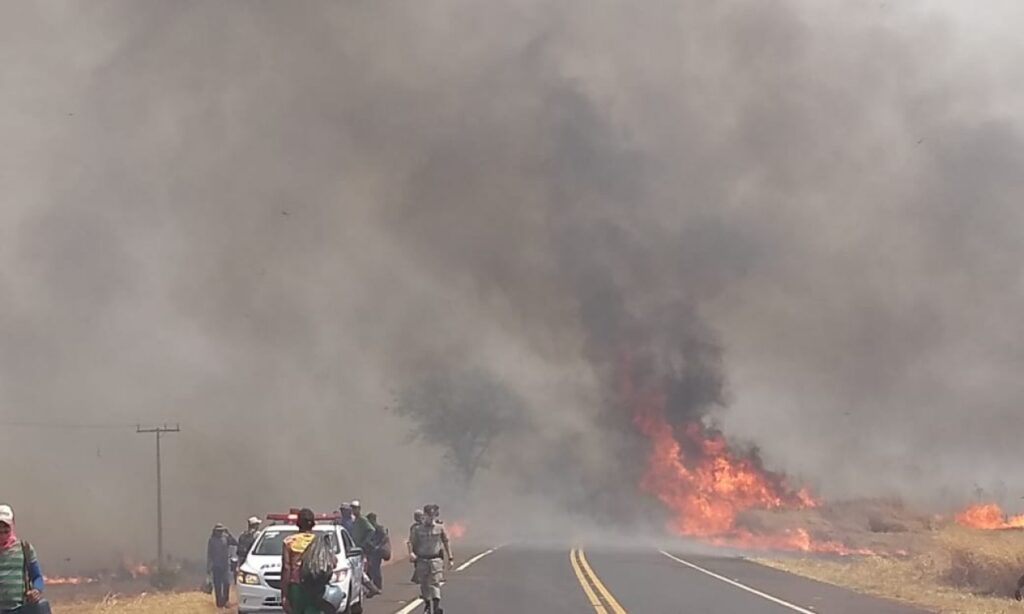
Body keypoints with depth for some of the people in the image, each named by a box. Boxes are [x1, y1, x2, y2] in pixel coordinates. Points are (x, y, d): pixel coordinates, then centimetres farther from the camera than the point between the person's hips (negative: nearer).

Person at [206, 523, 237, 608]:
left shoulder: (226, 538, 3)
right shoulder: (212, 540, 4)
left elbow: (236, 543, -13)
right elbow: (209, 555, 7)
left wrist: (229, 534, -18)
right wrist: (208, 567, 6)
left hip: (226, 565, 0)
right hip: (216, 566, 0)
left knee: (226, 583, -9)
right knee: (217, 585, 2)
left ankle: (225, 601, 4)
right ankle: (219, 602, 9)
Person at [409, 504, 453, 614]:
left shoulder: (440, 528, 3)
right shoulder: (418, 529, 3)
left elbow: (446, 542, 10)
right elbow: (413, 543, 7)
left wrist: (450, 558, 9)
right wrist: (412, 553, -14)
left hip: (436, 559, -2)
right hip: (422, 560, 2)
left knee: (435, 582, -13)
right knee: (424, 584, 8)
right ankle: (427, 604, 28)